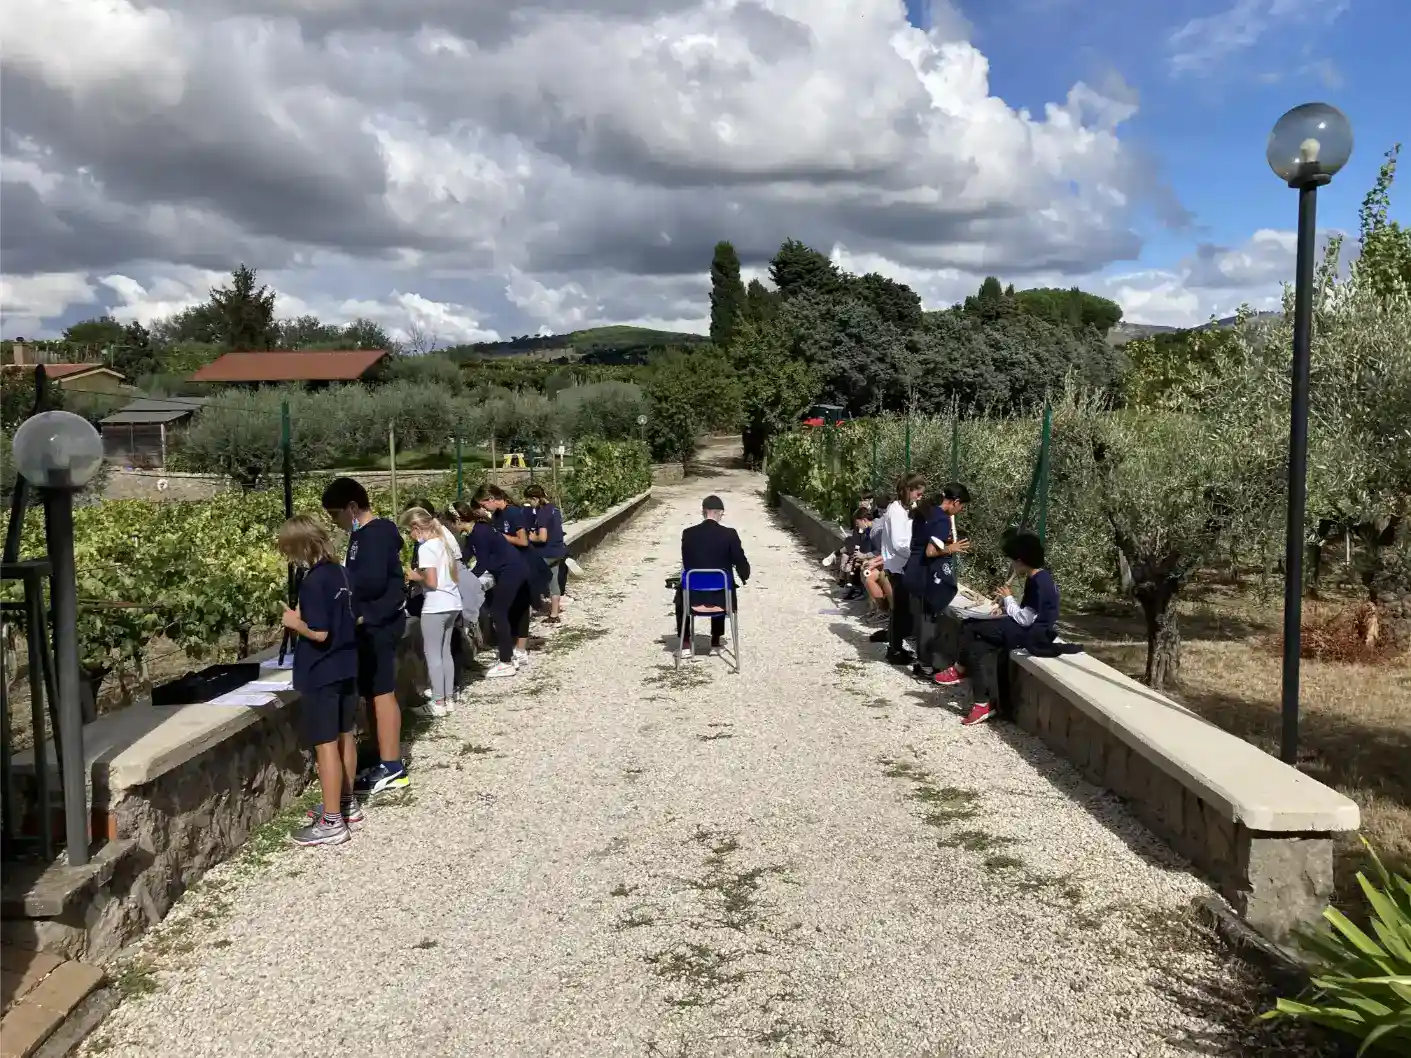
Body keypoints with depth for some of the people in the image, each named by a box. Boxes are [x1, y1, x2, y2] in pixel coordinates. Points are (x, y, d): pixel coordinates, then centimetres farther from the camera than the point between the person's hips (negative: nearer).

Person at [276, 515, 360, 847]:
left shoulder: (313, 581, -19)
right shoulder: (341, 573, 5)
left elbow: (320, 632, -23)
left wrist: (295, 622, -7)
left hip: (321, 674, -9)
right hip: (346, 668, 9)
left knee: (325, 745, -2)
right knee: (345, 737, 17)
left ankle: (332, 822, 4)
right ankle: (347, 804, 29)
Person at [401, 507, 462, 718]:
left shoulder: (426, 547, -14)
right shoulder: (446, 540, 11)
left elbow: (432, 582, -20)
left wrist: (415, 576, -2)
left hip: (435, 607, -8)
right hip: (453, 603, 9)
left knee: (432, 654, 1)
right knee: (445, 652, 16)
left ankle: (438, 703, 4)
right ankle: (449, 699, 19)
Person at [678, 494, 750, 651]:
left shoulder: (688, 533, -8)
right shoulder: (729, 534, -12)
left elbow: (686, 565, 4)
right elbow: (742, 564, -7)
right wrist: (744, 578, 16)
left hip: (694, 595, 0)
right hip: (721, 596, 0)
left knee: (680, 595, 36)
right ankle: (715, 643, 40)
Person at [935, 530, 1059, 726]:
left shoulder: (1038, 583, -20)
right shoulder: (1039, 577, 12)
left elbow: (1024, 619, -21)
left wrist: (1008, 599, -6)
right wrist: (1005, 602, 4)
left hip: (1035, 634, -10)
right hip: (1030, 630, 10)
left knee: (971, 628, -15)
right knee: (976, 649, -1)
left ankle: (960, 670, 7)